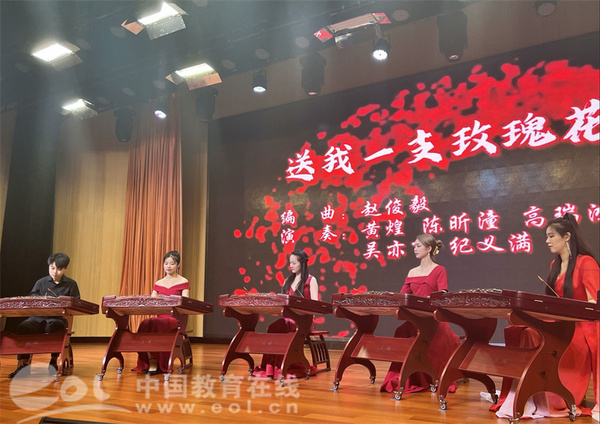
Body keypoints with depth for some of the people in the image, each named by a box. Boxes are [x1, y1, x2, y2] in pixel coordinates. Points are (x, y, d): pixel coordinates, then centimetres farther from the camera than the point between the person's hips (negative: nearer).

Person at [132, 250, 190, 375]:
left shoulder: (183, 282, 5)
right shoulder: (158, 284, 19)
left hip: (176, 319, -4)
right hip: (161, 317, 4)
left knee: (155, 324, -34)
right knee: (145, 324, -30)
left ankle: (158, 364, -22)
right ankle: (149, 361, -24)